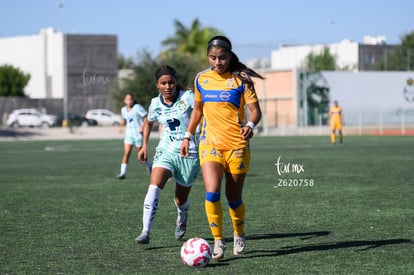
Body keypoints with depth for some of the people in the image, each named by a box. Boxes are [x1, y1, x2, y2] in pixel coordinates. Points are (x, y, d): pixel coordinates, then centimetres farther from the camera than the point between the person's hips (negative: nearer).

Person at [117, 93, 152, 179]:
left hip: (138, 133, -4)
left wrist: (142, 127, -20)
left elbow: (146, 117, -9)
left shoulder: (137, 108, -11)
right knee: (126, 153, -9)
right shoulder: (123, 110, 8)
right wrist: (121, 125, 5)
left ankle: (149, 166, 35)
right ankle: (123, 173, -9)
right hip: (129, 134, 4)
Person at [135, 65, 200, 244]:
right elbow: (149, 123, 23)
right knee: (154, 187, -25)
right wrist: (144, 145, 15)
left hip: (188, 154, -2)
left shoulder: (188, 97, -11)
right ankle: (145, 232, -27)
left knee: (181, 200, 10)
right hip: (165, 152, 2)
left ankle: (181, 221, 47)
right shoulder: (155, 103, 3)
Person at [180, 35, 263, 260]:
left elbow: (255, 111, -6)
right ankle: (218, 241, -8)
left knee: (233, 197, 6)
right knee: (212, 192, -18)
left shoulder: (241, 79, -4)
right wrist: (187, 136, 16)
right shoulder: (201, 79, 7)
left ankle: (239, 236, 33)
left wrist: (250, 125, -27)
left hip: (237, 145, -2)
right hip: (210, 143, 2)